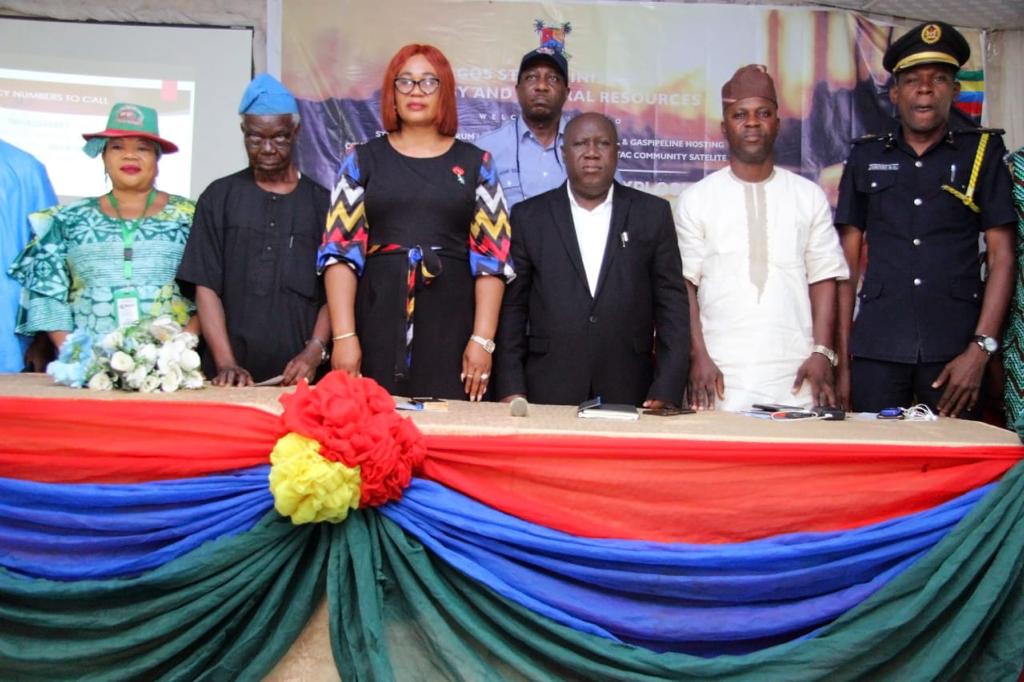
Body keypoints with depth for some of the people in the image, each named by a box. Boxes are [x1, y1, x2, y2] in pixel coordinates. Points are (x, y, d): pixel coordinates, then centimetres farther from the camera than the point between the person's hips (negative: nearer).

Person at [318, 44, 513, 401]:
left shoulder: (475, 163, 9)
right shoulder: (363, 159, 8)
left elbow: (493, 255, 3)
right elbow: (340, 249, 2)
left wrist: (483, 339, -7)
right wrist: (343, 335, -9)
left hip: (451, 323, 0)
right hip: (379, 322, 0)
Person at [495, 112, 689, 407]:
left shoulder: (653, 213, 6)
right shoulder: (528, 216, 5)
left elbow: (671, 303, 4)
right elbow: (513, 306, 5)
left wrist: (666, 391, -4)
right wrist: (512, 389, -2)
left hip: (629, 394, 0)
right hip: (548, 394, 0)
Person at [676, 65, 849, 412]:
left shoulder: (810, 197, 9)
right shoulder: (696, 199, 4)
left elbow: (823, 279, 7)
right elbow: (684, 285, 2)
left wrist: (822, 353, -4)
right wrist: (698, 356, -8)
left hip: (795, 373, 1)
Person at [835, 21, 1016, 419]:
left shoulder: (983, 152, 6)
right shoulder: (865, 157, 10)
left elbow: (1001, 256, 3)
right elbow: (848, 263, 9)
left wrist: (980, 348, -9)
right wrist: (842, 360, 3)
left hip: (955, 349, -1)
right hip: (876, 350, 1)